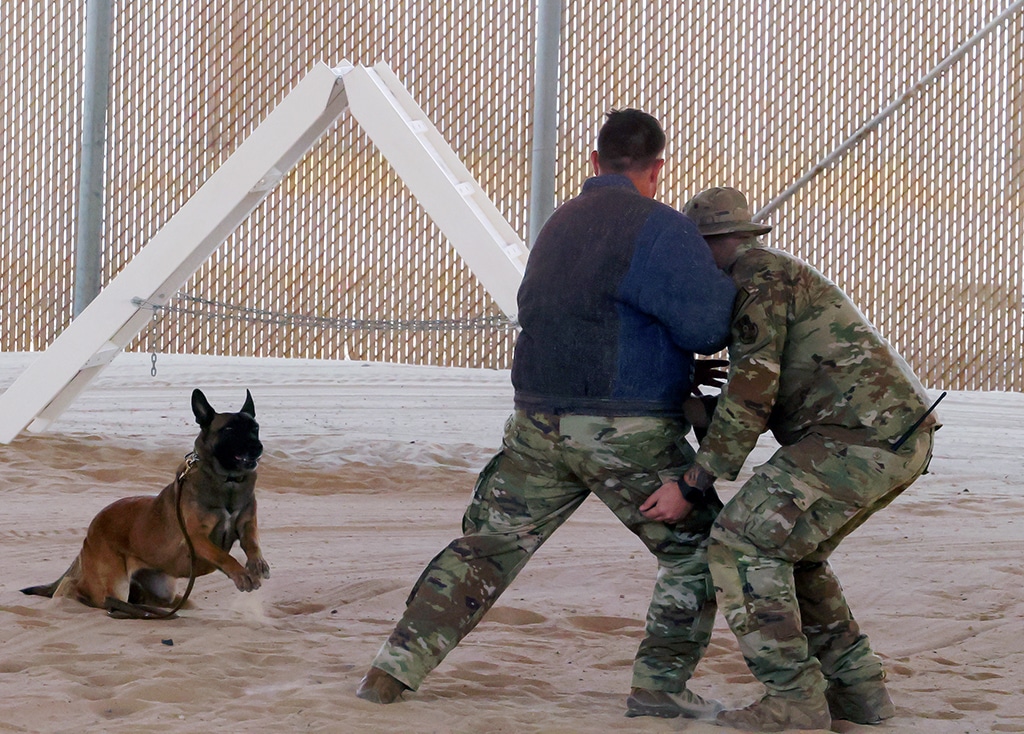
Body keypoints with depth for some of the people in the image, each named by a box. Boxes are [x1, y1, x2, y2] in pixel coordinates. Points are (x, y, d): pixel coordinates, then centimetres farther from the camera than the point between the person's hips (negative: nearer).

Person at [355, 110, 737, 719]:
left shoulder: (562, 225, 15)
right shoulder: (658, 228, -10)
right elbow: (706, 326, -16)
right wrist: (723, 273, 6)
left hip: (542, 425, 6)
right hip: (630, 432, -6)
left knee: (485, 547, 12)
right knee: (696, 548, 11)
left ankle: (395, 672, 3)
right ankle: (661, 686, 6)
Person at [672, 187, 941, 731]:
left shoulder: (758, 279, -4)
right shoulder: (785, 277, 27)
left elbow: (751, 391, -13)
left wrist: (697, 479, -10)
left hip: (861, 436, -10)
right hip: (902, 441, 10)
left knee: (742, 545, -8)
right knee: (787, 551, 22)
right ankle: (856, 687, 20)